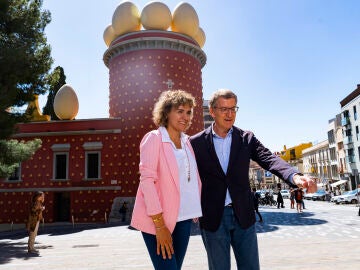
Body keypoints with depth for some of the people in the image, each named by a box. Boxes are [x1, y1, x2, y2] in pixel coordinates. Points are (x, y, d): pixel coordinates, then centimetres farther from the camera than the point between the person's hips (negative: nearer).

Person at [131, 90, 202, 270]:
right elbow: (147, 180, -14)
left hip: (184, 219, 6)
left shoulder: (187, 142, 10)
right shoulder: (154, 138, -7)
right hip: (158, 220, -5)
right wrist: (160, 225, -18)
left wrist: (197, 210, 4)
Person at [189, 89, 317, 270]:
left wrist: (295, 177, -32)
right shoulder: (196, 142, -2)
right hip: (212, 217, -1)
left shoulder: (246, 138, 2)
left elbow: (269, 159, -13)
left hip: (243, 216, 2)